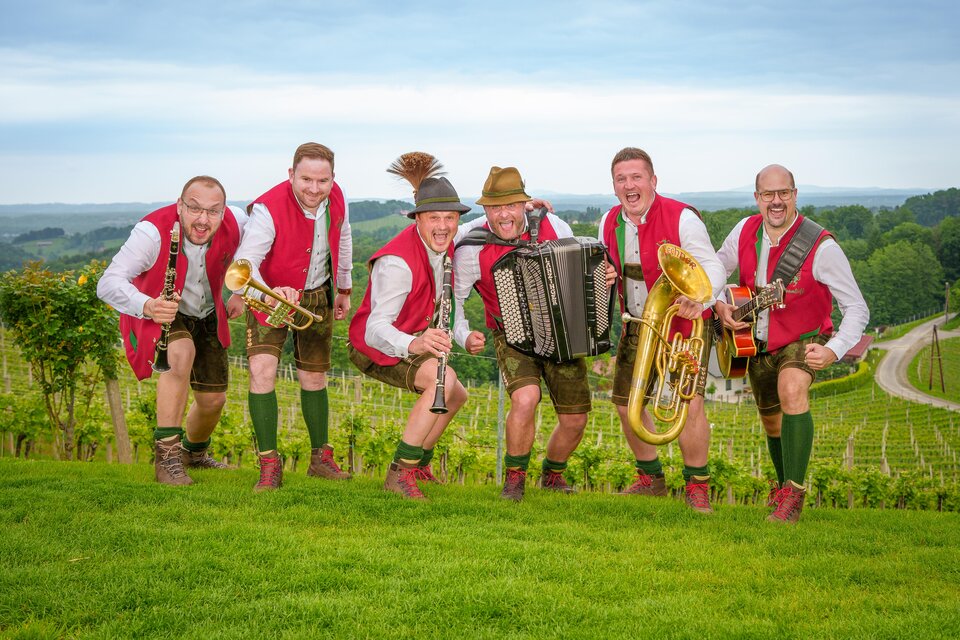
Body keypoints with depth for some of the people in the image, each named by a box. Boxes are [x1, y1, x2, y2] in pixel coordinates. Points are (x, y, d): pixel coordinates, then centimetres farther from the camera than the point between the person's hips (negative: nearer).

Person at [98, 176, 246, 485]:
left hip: (206, 317, 5)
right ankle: (166, 456, -29)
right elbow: (109, 283, -43)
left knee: (214, 399, 9)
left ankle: (194, 453, 46)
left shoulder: (236, 224, -22)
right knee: (181, 351, -37)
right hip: (156, 316, -5)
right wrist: (147, 306, -60)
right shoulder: (153, 231, -35)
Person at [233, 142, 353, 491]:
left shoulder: (336, 197, -15)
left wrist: (344, 289, 17)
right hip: (271, 297, -4)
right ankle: (269, 465, -10)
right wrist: (267, 294, -64)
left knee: (314, 377, 12)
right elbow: (244, 262, -44)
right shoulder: (269, 209, -32)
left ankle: (321, 458, 29)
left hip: (317, 297, 4)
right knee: (262, 369, -20)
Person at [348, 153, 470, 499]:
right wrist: (413, 344, -64)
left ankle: (419, 463, 40)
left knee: (456, 396, 22)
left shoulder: (443, 246, -8)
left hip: (410, 339, 9)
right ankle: (399, 473, -26)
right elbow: (376, 328, -45)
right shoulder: (397, 263, -35)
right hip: (375, 346, -9)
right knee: (444, 380, -31)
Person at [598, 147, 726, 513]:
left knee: (690, 405, -19)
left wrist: (700, 299, -41)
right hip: (637, 326, 6)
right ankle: (651, 478, 28)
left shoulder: (682, 218, -18)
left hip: (684, 324, -6)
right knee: (626, 402, 7)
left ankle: (697, 485, 1)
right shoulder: (609, 223, 1)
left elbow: (713, 267, -20)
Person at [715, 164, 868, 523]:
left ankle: (793, 494, -28)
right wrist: (720, 305, -11)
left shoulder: (821, 247, -25)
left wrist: (834, 351, -34)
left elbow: (856, 308, -21)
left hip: (805, 339, -5)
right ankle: (784, 482, 50)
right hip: (757, 342, 5)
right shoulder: (745, 231, -10)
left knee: (792, 389, -35)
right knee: (771, 421, 19)